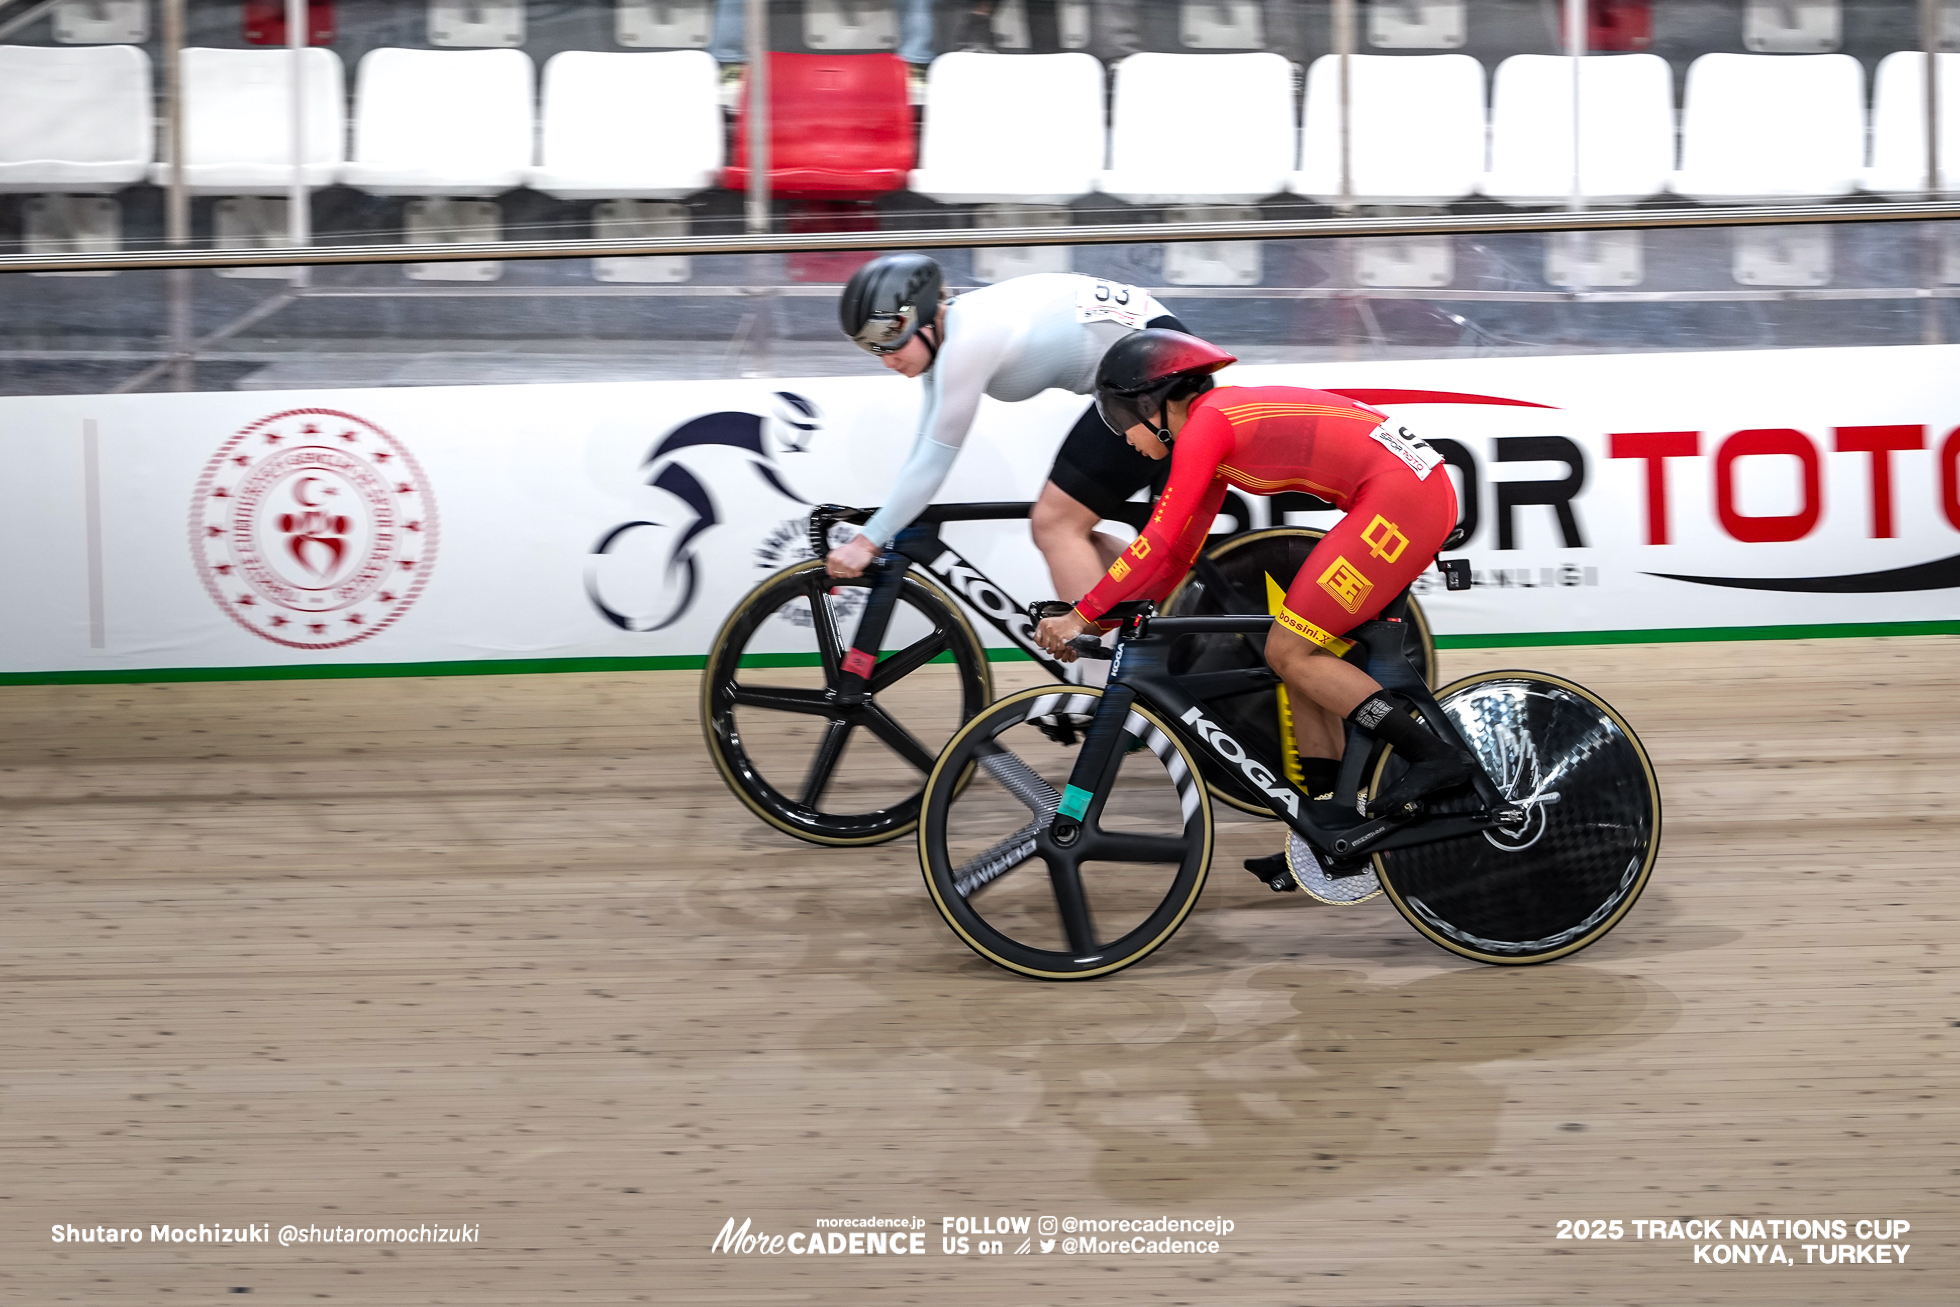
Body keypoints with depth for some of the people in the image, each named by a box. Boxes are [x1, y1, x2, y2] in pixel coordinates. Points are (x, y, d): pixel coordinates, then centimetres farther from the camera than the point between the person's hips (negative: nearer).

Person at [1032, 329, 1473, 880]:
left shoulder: (1205, 423, -9)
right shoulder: (1224, 420, 20)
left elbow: (1158, 545, -13)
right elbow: (1182, 550, 24)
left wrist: (1081, 616, -8)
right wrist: (1112, 616, 22)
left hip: (1398, 494, -10)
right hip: (1419, 489, 10)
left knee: (1290, 653, -8)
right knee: (1304, 653, 10)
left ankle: (1436, 757, -10)